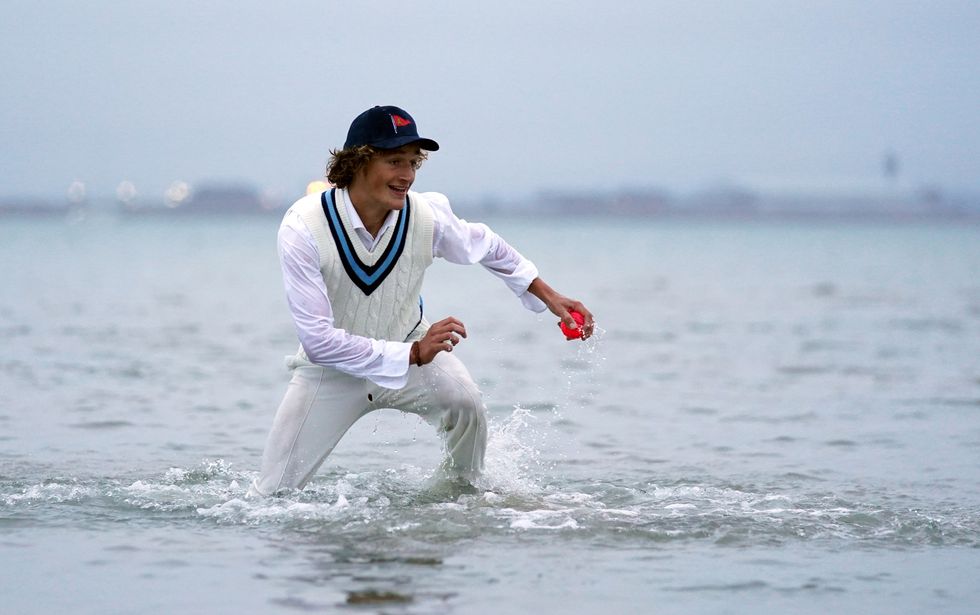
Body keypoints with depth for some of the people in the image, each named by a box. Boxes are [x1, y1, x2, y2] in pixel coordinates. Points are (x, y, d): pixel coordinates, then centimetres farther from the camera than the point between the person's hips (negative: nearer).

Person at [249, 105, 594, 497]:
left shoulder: (427, 215, -21)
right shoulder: (303, 227, -30)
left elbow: (485, 247, 4)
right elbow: (318, 340, -33)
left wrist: (548, 296, 2)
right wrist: (412, 355, -38)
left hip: (412, 345, 2)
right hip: (332, 366, -2)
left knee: (465, 404, -27)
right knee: (271, 496, -3)